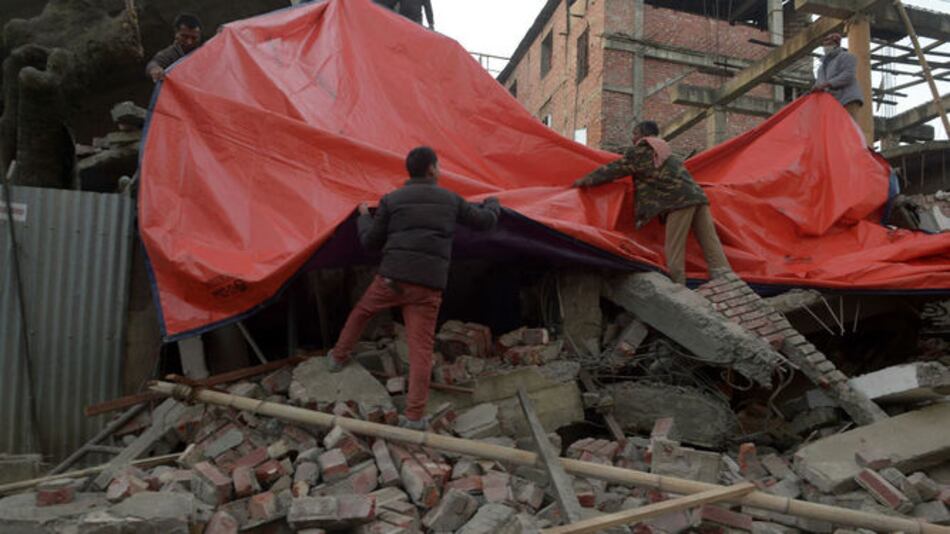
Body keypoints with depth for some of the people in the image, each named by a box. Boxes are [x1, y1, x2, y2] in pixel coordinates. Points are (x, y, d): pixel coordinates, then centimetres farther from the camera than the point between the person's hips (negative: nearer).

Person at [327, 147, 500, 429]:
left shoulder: (391, 200, 6)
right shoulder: (450, 199, 11)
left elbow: (370, 242, 9)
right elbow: (484, 221, 21)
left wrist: (364, 216, 29)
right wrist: (493, 204, 44)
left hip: (392, 277, 0)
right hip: (428, 284, 0)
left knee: (361, 312, 28)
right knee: (421, 347, 2)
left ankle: (338, 357, 44)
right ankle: (415, 416, -1)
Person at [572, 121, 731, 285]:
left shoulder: (638, 151, 5)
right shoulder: (663, 148, 28)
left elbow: (614, 170, 9)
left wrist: (586, 181, 18)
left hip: (680, 199, -8)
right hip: (696, 195, 8)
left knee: (674, 247, -6)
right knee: (710, 242, 2)